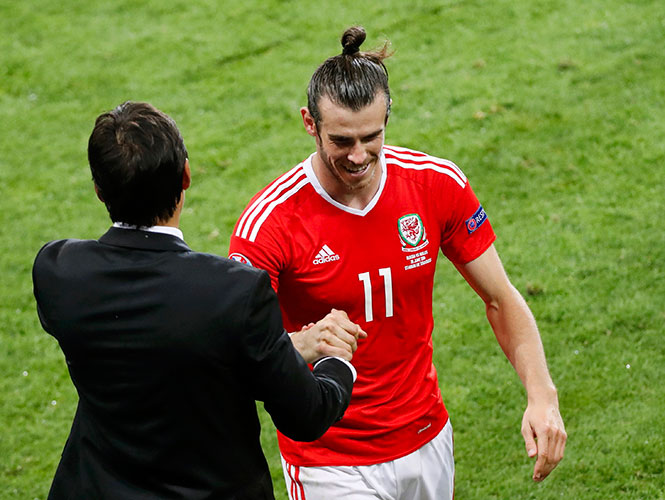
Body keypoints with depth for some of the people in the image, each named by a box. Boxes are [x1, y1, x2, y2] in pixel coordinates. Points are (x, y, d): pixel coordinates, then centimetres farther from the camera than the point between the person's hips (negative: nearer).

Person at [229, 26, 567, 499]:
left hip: (427, 441, 4)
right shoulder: (270, 221, -20)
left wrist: (542, 395, -14)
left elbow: (501, 299, -1)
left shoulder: (438, 184, -9)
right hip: (330, 462, -4)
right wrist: (301, 345, -43)